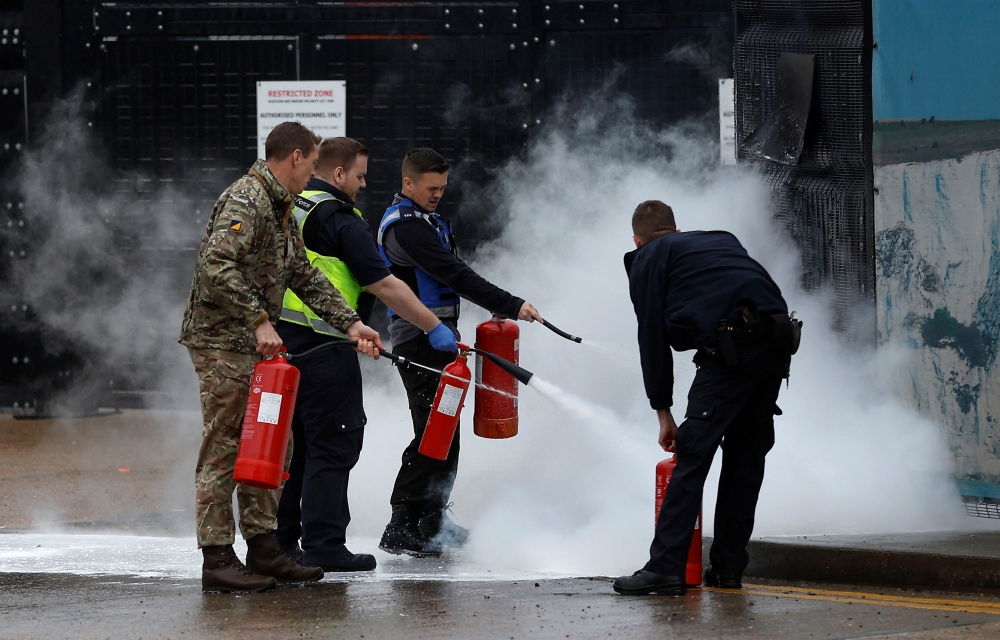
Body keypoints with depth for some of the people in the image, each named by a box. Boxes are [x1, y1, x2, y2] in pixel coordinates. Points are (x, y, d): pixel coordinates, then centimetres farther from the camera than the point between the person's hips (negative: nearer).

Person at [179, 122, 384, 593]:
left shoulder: (280, 209, 19)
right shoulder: (245, 200, -15)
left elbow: (306, 277, 21)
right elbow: (217, 268, -26)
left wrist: (351, 323, 11)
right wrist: (259, 321, -27)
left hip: (254, 344, 10)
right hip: (222, 341, -10)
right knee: (225, 448, -8)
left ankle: (263, 549, 19)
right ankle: (217, 560, -5)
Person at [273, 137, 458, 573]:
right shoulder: (342, 220, -11)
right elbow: (385, 286, -13)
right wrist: (434, 327, -7)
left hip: (278, 340, 9)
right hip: (322, 346, -9)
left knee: (296, 441, 16)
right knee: (333, 443, -4)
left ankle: (281, 540, 19)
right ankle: (323, 546, -5)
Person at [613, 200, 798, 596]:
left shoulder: (647, 260, 17)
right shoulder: (720, 240, 34)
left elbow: (652, 340, 13)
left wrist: (663, 412, 19)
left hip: (733, 345, -6)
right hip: (778, 337, 6)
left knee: (693, 452, -6)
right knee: (745, 453, 15)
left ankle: (665, 567, -12)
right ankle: (728, 567, 17)